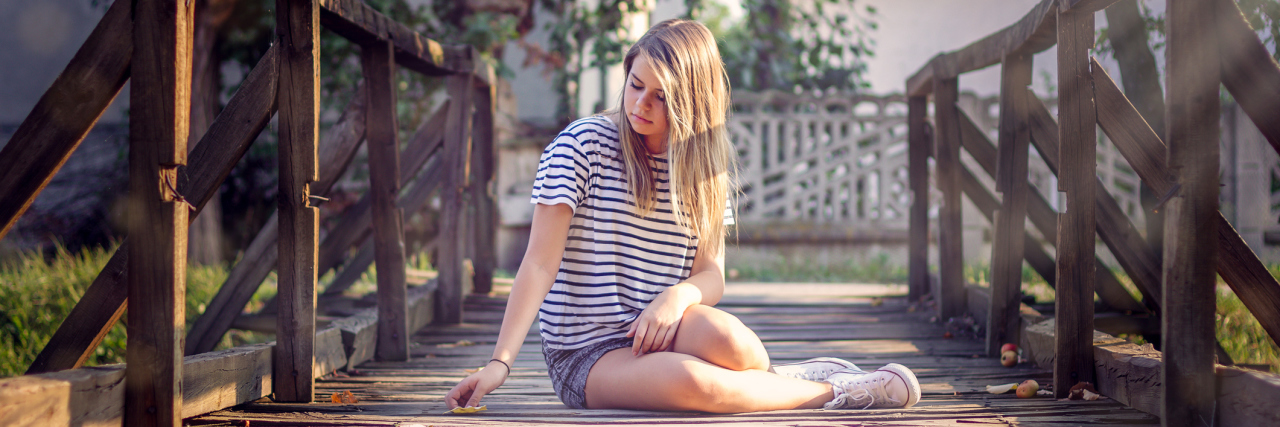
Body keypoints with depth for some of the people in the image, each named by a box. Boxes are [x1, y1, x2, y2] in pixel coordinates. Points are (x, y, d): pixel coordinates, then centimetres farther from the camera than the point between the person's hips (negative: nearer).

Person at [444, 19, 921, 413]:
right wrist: (500, 362, -22)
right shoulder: (584, 144, -6)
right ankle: (834, 390, -16)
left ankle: (773, 378, -5)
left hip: (661, 334, 3)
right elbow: (541, 263, -12)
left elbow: (712, 275, 4)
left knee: (726, 337, -35)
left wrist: (680, 294, -21)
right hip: (585, 355, -3)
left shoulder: (703, 165, 9)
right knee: (688, 380, -35)